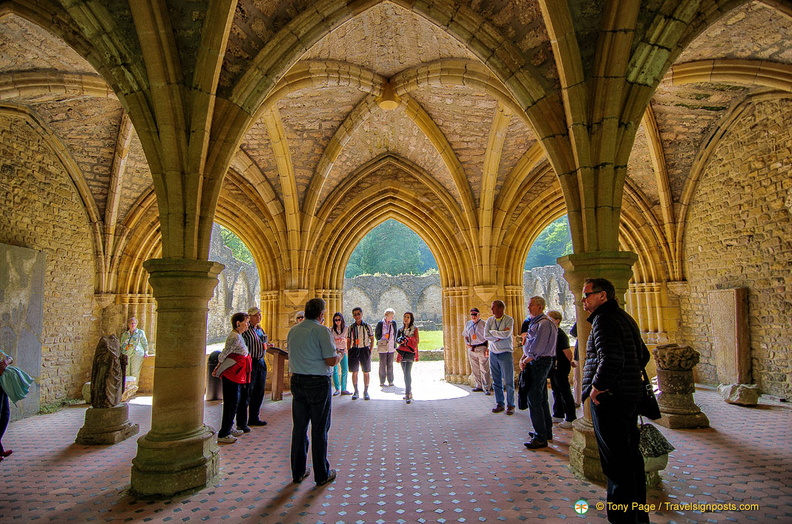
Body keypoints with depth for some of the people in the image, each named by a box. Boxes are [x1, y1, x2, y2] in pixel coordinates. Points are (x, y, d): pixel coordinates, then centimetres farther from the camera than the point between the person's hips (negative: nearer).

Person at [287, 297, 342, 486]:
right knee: (319, 429, 5)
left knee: (299, 427, 15)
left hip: (297, 381, 6)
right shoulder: (321, 330, -14)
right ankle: (322, 475, 16)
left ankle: (298, 472, 26)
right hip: (318, 383, -6)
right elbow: (331, 361, -18)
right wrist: (339, 354, 4)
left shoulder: (293, 330, 7)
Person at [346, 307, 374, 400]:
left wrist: (370, 350, -3)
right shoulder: (351, 327, 7)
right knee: (354, 372, 5)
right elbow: (348, 341, 11)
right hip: (354, 350, 2)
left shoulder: (367, 326, 2)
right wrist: (348, 351, 2)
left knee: (366, 372, 3)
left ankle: (366, 392, 14)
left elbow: (372, 339, 6)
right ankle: (356, 391, 17)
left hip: (364, 350, -1)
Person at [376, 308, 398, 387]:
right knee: (382, 364, 2)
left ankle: (390, 381, 13)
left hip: (391, 347, 3)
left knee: (390, 364, 6)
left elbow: (395, 334, 11)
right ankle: (382, 382, 10)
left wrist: (394, 345, 8)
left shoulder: (393, 323, 5)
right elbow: (377, 334, 1)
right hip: (382, 347, -3)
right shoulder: (380, 323, -5)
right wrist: (381, 340, -5)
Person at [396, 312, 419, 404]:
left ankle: (409, 395, -16)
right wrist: (400, 340, -8)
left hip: (410, 352, -5)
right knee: (405, 373, 10)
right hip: (402, 352, 5)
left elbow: (416, 341, -4)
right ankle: (408, 393, 20)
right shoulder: (401, 329, 16)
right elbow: (397, 339, 14)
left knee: (407, 373, -17)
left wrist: (406, 340, -15)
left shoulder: (414, 329, 2)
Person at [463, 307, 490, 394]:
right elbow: (465, 335, 23)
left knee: (484, 370, -5)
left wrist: (487, 348, -13)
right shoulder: (468, 324, 11)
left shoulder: (483, 324, -5)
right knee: (475, 369, 13)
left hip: (482, 348, -6)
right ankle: (479, 386, 26)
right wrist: (466, 343, 5)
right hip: (471, 349, 6)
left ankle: (486, 388, 0)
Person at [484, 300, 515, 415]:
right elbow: (486, 336, -4)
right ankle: (499, 403, 21)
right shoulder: (489, 320, 5)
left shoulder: (509, 320, -7)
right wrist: (500, 336, -13)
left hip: (505, 353, -4)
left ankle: (510, 405, 13)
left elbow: (507, 334, -21)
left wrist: (492, 332, -9)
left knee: (508, 381, 0)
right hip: (493, 353, 4)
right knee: (496, 381, 10)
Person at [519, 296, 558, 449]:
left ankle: (541, 438, -1)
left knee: (534, 399, -8)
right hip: (536, 363, 10)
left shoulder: (544, 323, -18)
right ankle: (546, 432, 30)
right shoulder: (533, 322, 15)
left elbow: (537, 348, -21)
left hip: (540, 363, -10)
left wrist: (525, 361, -11)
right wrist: (523, 358, 5)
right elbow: (529, 344, 18)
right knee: (541, 398, 18)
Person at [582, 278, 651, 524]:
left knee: (616, 461, -1)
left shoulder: (604, 319, -16)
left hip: (610, 399, -10)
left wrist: (597, 386, -18)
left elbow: (611, 358, -29)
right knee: (631, 455, 20)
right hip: (630, 395, 10)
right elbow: (643, 355, 22)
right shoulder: (624, 317, 15)